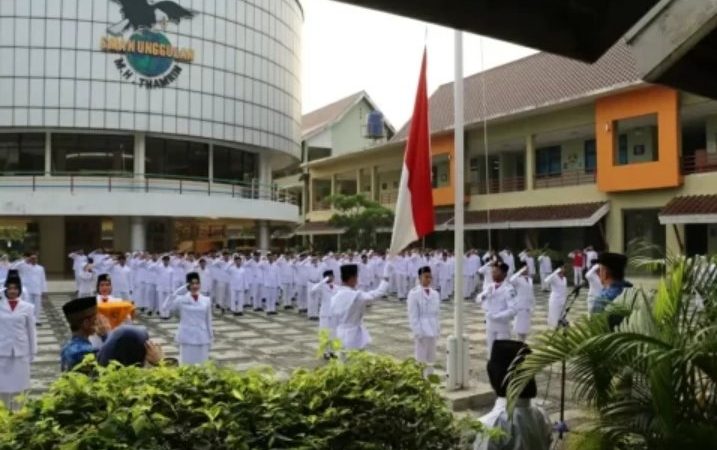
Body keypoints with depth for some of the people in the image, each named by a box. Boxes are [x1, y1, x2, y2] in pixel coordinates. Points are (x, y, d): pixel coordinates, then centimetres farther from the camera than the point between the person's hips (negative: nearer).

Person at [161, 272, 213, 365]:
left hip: (202, 338, 2)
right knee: (187, 364, 2)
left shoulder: (206, 301, 3)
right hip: (187, 338, -2)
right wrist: (174, 293, -20)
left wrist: (210, 338, 9)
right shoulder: (181, 300, -3)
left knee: (202, 364, 8)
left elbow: (208, 320, 8)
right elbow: (165, 308, -14)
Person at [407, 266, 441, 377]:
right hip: (421, 331, -6)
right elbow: (413, 315, -11)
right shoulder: (414, 293, -10)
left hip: (433, 331, 6)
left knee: (431, 359, 13)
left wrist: (438, 330, 9)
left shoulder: (435, 293, 8)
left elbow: (437, 313, 13)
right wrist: (417, 332, -15)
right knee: (420, 359, -1)